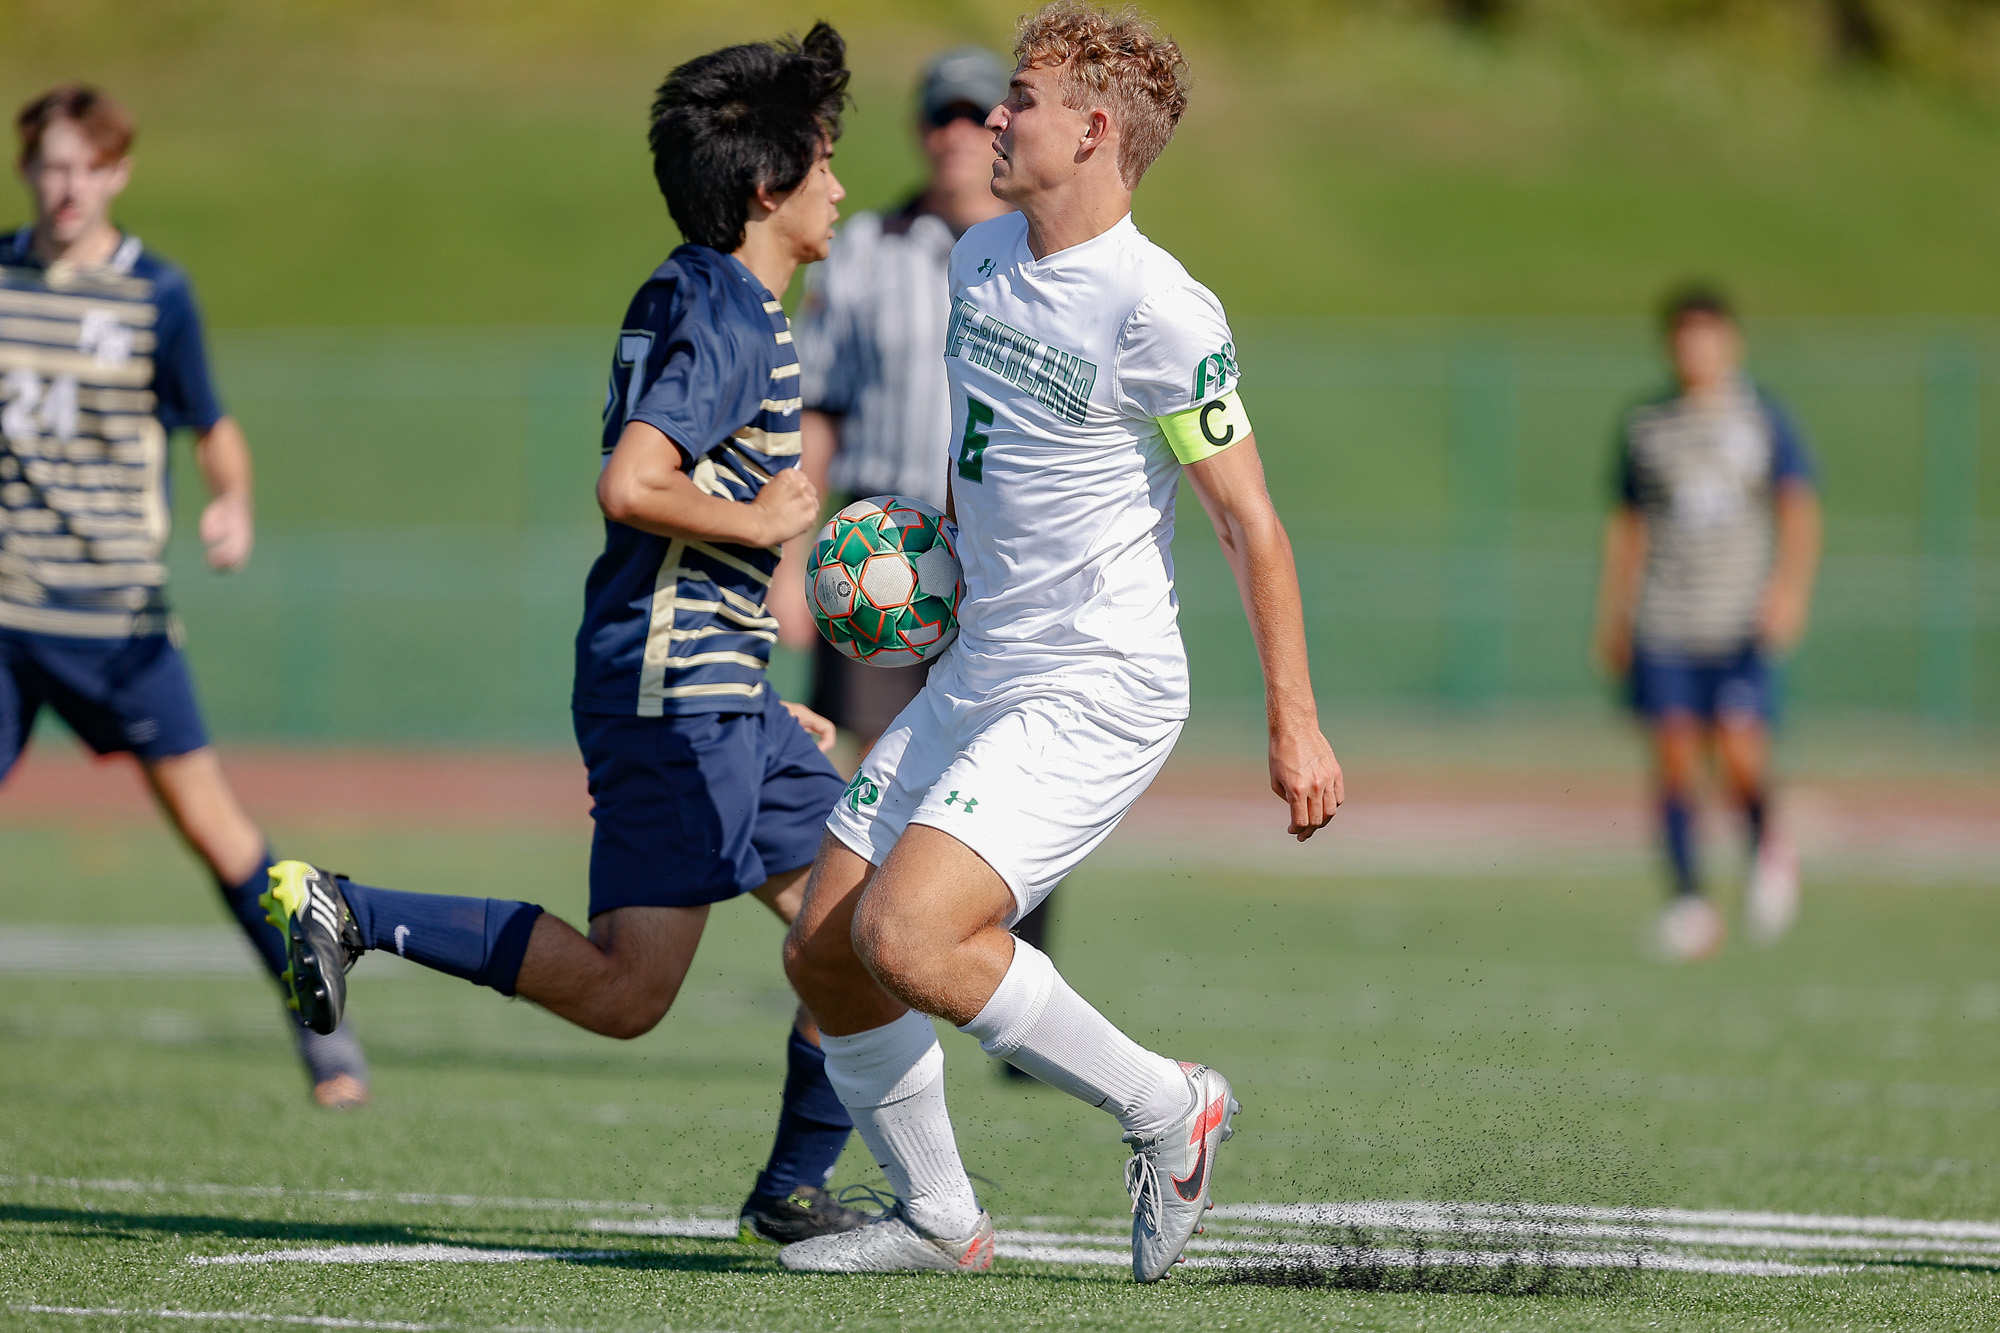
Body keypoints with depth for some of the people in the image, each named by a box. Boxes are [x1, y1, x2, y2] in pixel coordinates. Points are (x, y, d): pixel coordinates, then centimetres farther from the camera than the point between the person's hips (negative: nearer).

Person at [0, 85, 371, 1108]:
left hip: (115, 610, -2)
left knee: (206, 817, -4)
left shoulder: (155, 295, -2)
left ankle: (323, 1027, 6)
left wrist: (233, 504, -14)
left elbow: (212, 427, 4)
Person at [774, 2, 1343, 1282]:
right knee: (823, 952, 4)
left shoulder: (1161, 312, -17)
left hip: (1100, 694, -8)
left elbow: (1250, 520, -13)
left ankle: (1167, 1108, -6)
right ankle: (939, 1221, 20)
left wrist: (1296, 724, -13)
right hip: (975, 676, 9)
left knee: (905, 935, -24)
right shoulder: (981, 260, 8)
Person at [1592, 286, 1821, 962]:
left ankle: (1767, 845, 16)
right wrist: (1612, 620, 17)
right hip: (1664, 622, 2)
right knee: (1674, 753, -8)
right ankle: (1689, 900, 1)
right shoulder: (1644, 425, 10)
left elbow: (1799, 508, -4)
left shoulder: (1764, 418, 4)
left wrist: (1791, 583, -21)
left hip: (1743, 623, -2)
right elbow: (1627, 526, 18)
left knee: (1740, 751, -14)